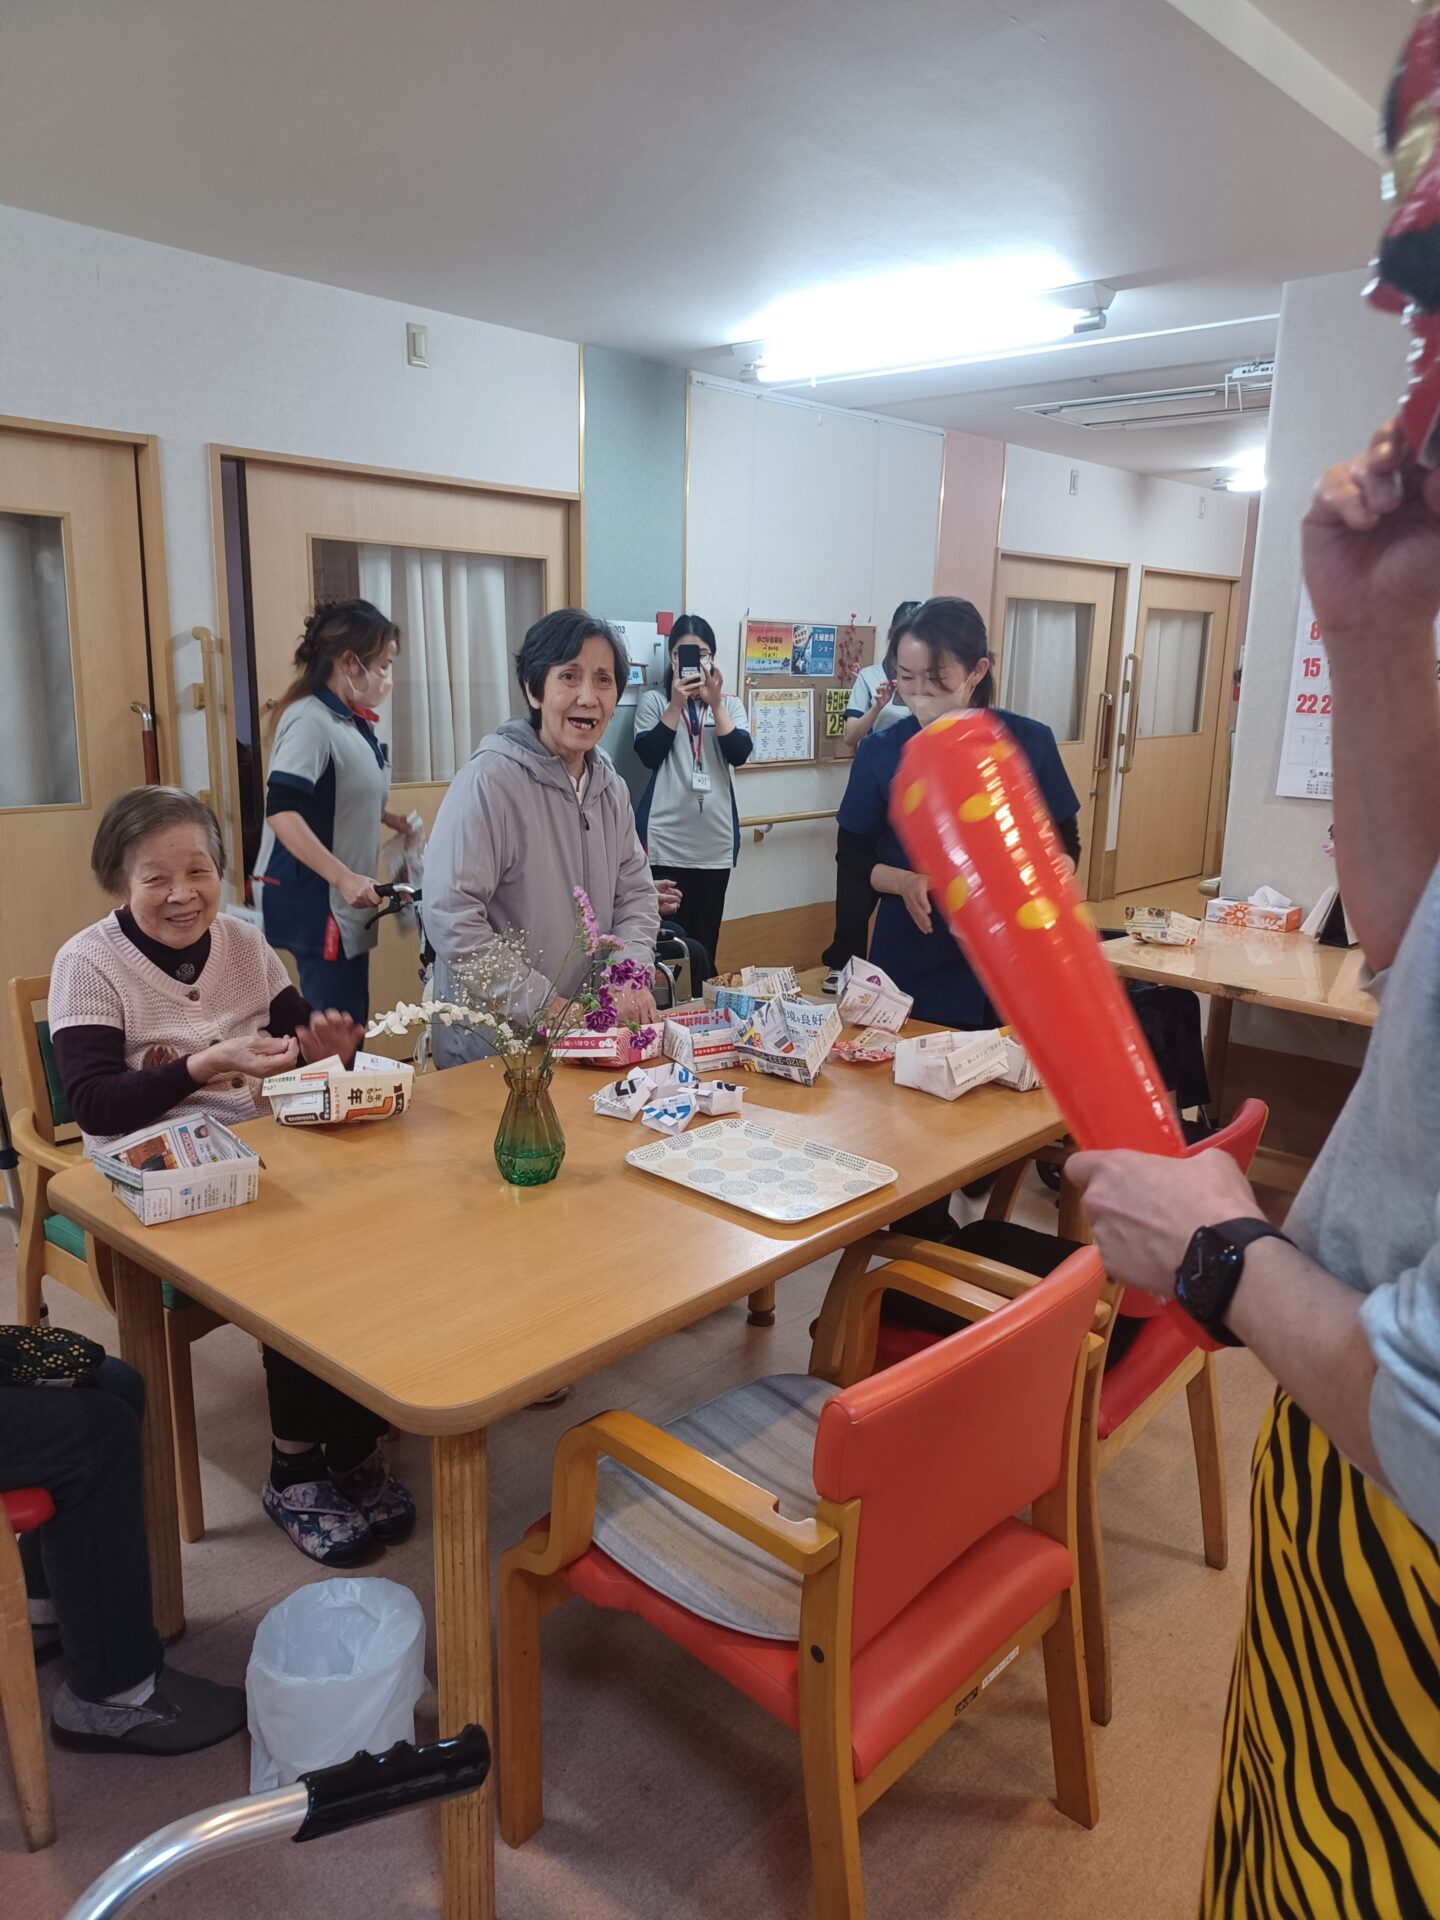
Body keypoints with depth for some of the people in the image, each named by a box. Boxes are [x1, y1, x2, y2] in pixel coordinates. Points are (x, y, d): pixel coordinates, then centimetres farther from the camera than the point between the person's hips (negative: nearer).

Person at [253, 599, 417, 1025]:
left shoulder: (352, 721, 10)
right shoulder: (309, 720, -17)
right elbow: (281, 813, -26)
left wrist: (387, 819, 8)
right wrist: (343, 878, -29)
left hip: (344, 901, 9)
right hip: (315, 899, -9)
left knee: (352, 1021, 15)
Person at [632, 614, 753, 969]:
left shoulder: (730, 704, 12)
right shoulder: (653, 700, 5)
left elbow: (740, 754, -4)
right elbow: (649, 755, -8)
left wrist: (715, 703, -12)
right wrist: (676, 704, -12)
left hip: (715, 842, 3)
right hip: (665, 841, -3)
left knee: (706, 938, 9)